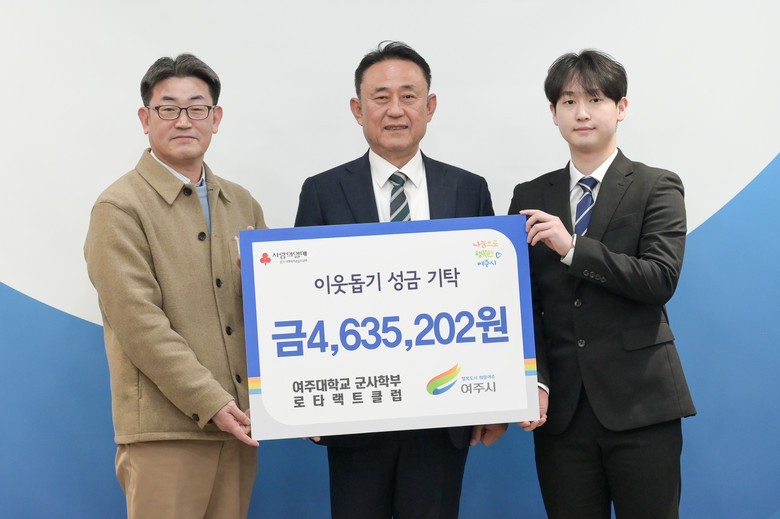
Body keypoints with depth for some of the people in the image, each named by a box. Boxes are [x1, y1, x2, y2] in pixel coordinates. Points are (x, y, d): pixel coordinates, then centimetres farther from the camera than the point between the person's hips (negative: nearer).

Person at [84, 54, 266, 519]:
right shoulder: (120, 208, -3)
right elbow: (139, 323, -11)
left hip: (238, 421, 6)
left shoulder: (242, 204, 16)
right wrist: (209, 402, -15)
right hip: (165, 428, -5)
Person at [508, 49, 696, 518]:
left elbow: (661, 279, -10)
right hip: (562, 406, 3)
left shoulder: (657, 188, 3)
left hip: (639, 402, -2)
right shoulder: (531, 197, 11)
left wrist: (572, 248, -17)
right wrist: (534, 381, -7)